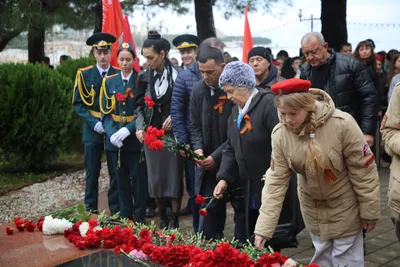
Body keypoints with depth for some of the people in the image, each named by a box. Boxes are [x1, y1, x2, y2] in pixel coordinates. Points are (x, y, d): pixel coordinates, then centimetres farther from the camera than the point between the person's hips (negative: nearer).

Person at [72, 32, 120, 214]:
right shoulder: (84, 74, 3)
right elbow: (78, 103, 0)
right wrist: (94, 122, -12)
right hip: (92, 130, 0)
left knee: (116, 172, 5)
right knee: (92, 172, 5)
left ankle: (116, 211, 15)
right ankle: (91, 210, 16)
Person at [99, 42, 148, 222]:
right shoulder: (109, 81, 8)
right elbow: (105, 112, 6)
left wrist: (128, 129, -18)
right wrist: (112, 133, -10)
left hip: (135, 139, -3)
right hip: (114, 140, 3)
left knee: (138, 180, 2)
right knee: (121, 180, 9)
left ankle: (139, 219, 14)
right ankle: (125, 218, 21)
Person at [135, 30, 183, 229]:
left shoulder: (178, 74, -6)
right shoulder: (144, 77, 4)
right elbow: (139, 106, 7)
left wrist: (174, 116, -16)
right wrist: (140, 127, -7)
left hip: (173, 132, -3)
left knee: (174, 175, 1)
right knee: (155, 177, 6)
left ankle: (174, 219, 13)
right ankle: (162, 218, 20)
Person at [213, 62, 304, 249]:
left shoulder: (270, 104, -17)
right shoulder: (236, 110, 12)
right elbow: (231, 149, 13)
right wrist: (224, 178, 0)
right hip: (248, 192, 8)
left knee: (270, 246, 3)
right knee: (243, 245, 14)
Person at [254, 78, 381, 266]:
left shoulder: (342, 124, -27)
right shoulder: (280, 133, -16)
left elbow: (363, 171, -17)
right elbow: (276, 180, -14)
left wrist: (369, 211, -10)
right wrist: (263, 228, -18)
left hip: (344, 204, -3)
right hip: (312, 205, 3)